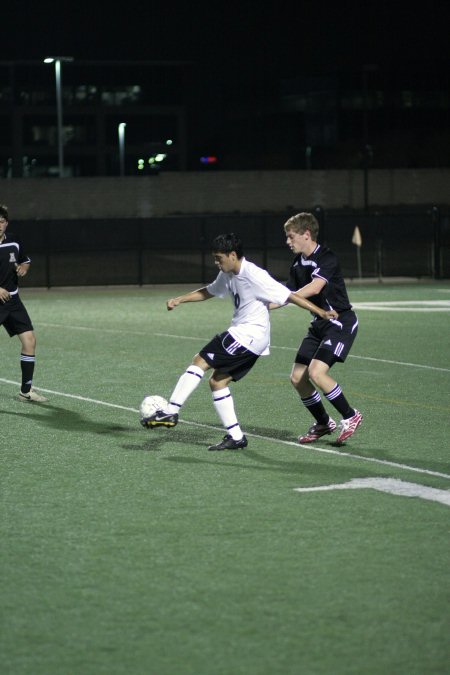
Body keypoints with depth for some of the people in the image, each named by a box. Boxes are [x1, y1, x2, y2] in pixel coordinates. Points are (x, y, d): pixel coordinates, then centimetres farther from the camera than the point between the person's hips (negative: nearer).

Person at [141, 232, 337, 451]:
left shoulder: (254, 276, -17)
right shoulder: (227, 275, 10)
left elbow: (288, 296, -17)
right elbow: (208, 292, 28)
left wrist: (320, 312, -18)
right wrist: (179, 300, 18)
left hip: (250, 334, -10)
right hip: (241, 333, 10)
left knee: (200, 361, -13)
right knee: (217, 381, 9)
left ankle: (170, 412, -14)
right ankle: (235, 436, 10)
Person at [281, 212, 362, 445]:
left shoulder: (326, 257, -19)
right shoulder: (298, 264, 7)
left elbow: (315, 287, -34)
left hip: (340, 322, -9)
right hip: (319, 323, 9)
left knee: (316, 372, -22)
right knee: (297, 377, 3)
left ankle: (350, 416, -3)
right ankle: (323, 423, 21)